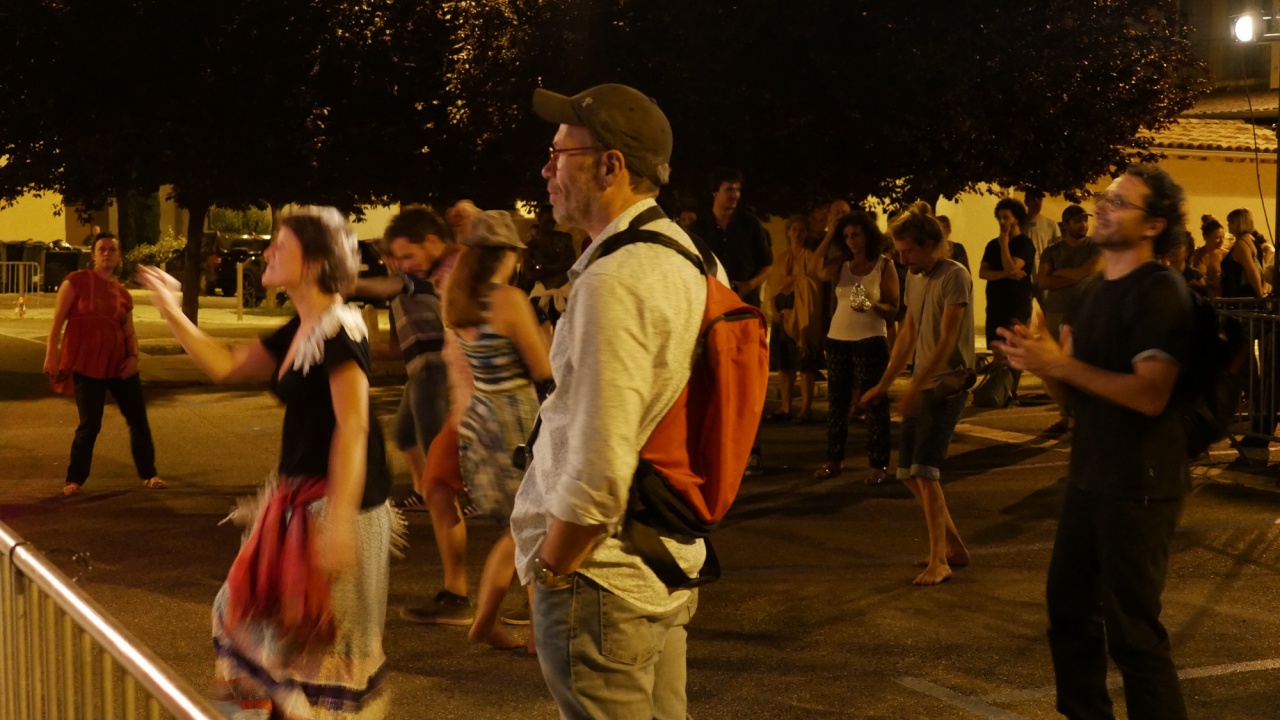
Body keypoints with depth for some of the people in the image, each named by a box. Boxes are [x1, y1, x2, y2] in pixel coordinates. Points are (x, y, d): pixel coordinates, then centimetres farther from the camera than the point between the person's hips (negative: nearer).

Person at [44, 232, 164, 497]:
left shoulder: (123, 293, 10)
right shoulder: (77, 281, -3)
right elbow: (58, 320, -5)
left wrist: (133, 356, -4)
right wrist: (51, 355, -12)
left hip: (118, 363, 5)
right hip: (86, 365, -5)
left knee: (139, 419, 6)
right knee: (90, 425, -5)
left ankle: (148, 475, 20)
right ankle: (74, 480, 12)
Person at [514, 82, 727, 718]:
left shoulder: (613, 281, -21)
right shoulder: (689, 258, 8)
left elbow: (596, 474, -26)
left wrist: (549, 570, -12)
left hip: (600, 587, -9)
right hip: (670, 570, 9)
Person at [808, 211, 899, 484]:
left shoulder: (884, 265, -3)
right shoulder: (842, 263, 6)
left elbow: (893, 309, -5)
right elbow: (815, 271, -13)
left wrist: (871, 305, -25)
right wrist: (829, 235, -6)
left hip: (870, 341, -4)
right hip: (837, 340, 4)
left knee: (875, 403, -2)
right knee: (837, 403, 10)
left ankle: (879, 465, 2)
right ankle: (834, 460, 19)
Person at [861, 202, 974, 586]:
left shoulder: (954, 277, -13)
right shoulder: (914, 279, 12)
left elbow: (947, 341, -20)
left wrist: (915, 387, -24)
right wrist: (884, 385, 16)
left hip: (947, 384, -9)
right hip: (922, 387, 9)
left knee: (924, 471, -14)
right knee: (909, 473, 9)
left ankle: (939, 561, -5)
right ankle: (953, 547, 22)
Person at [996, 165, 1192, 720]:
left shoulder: (1161, 291, -15)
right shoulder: (1090, 294, 12)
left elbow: (1150, 394, -24)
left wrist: (1062, 364, -25)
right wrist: (1041, 360, -8)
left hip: (1140, 485, -9)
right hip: (1090, 476, 9)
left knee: (1130, 628, -4)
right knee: (1069, 606, 17)